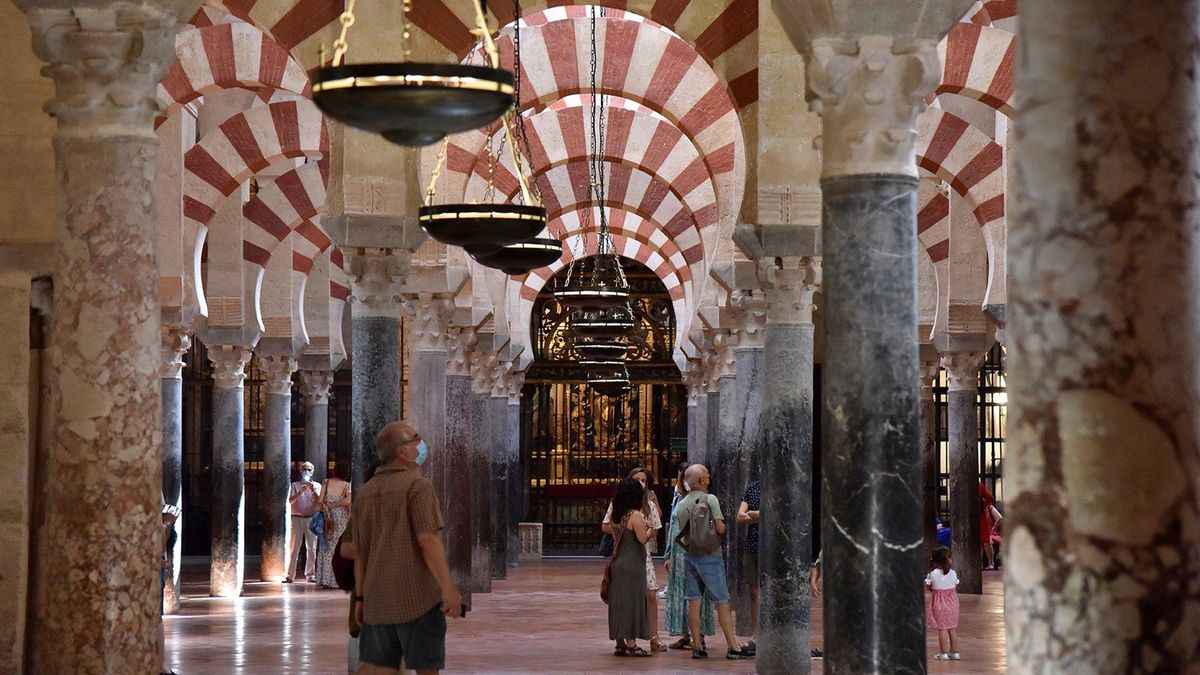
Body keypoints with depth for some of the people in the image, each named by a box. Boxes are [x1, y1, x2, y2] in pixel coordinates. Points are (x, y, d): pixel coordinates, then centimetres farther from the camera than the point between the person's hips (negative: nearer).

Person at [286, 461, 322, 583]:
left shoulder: (317, 486, 13)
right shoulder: (295, 485, 11)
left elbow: (319, 501, 0)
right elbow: (290, 501, -2)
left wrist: (313, 490, -14)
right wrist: (300, 492, -16)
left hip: (311, 519, 1)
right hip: (297, 518, -1)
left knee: (311, 548, 0)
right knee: (294, 547, -6)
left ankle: (310, 574, 4)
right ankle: (289, 575, -8)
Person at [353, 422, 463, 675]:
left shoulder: (365, 493, 12)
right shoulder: (417, 485, -10)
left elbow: (359, 552, 14)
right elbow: (428, 540, -19)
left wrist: (360, 597, 19)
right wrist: (448, 588, -19)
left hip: (378, 598, 6)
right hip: (417, 595, -6)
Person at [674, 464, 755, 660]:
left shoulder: (681, 505, 5)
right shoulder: (710, 499, -10)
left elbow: (682, 532, 7)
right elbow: (721, 528, -14)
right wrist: (722, 526, 7)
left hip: (690, 555, 5)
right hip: (710, 556, -5)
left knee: (693, 602, 6)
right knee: (722, 602, -2)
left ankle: (697, 646, 6)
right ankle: (733, 647, -2)